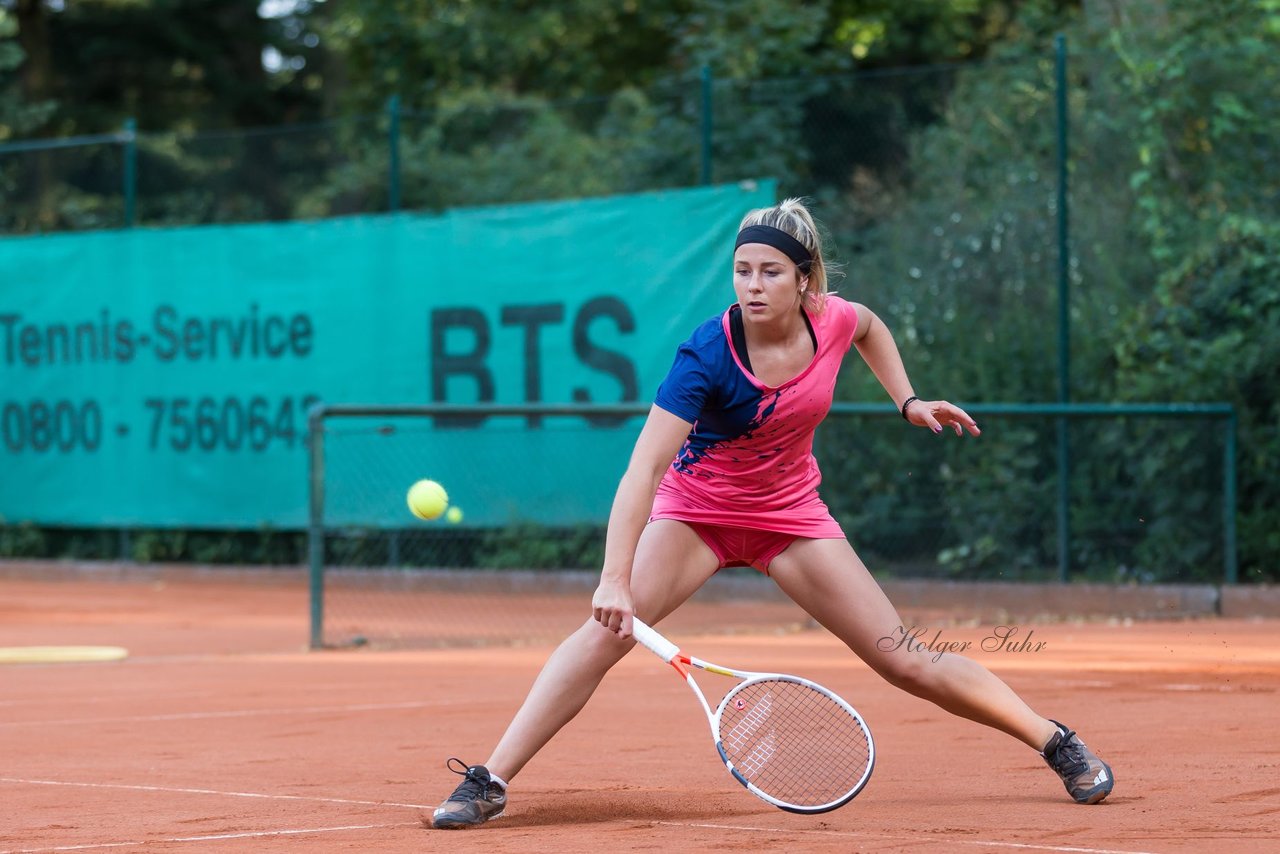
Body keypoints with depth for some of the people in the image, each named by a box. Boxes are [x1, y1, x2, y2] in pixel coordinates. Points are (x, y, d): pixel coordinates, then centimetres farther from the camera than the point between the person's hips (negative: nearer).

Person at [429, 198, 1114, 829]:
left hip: (791, 516, 3)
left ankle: (1057, 743, 15)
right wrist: (615, 579, -49)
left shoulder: (832, 319, -17)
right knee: (608, 630, -26)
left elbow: (870, 326, 12)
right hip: (695, 510, -3)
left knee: (909, 664, -1)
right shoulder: (707, 356, -30)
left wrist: (907, 401, 2)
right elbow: (645, 468, -38)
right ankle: (488, 783, -25)